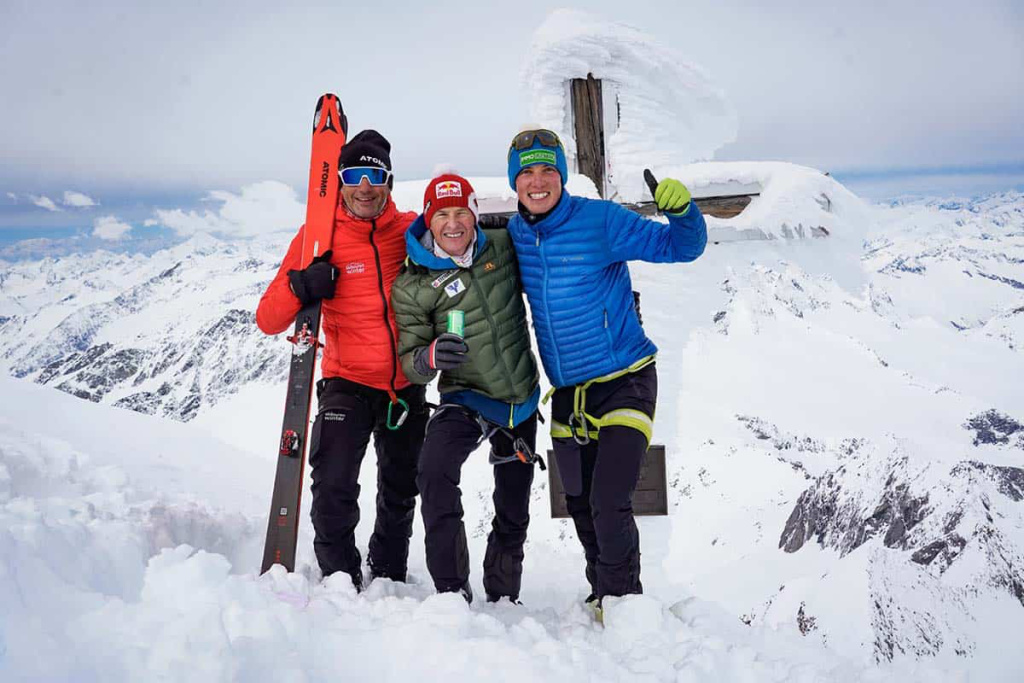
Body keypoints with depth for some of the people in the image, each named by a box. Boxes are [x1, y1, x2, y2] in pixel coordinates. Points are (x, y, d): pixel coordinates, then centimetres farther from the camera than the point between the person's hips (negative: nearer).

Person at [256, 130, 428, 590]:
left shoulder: (412, 231, -5)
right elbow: (268, 320, -12)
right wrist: (300, 288, -31)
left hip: (407, 386, 3)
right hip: (348, 383, -2)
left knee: (400, 495, 17)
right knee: (334, 489, -19)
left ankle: (388, 577, 41)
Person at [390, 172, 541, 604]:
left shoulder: (504, 248, -4)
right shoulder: (413, 286, -11)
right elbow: (410, 364, -9)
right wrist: (430, 357, -31)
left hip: (522, 401, 3)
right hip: (466, 400, -3)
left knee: (514, 512, 15)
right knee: (435, 473, -33)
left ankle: (502, 596, 38)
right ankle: (452, 591, -21)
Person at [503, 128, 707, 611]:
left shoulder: (601, 220, -14)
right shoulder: (513, 234, 1)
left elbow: (680, 247, -10)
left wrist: (681, 211, -32)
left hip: (623, 384, -5)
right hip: (566, 394, 5)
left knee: (608, 505, -13)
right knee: (581, 508, 15)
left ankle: (623, 603, 10)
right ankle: (602, 596, 36)